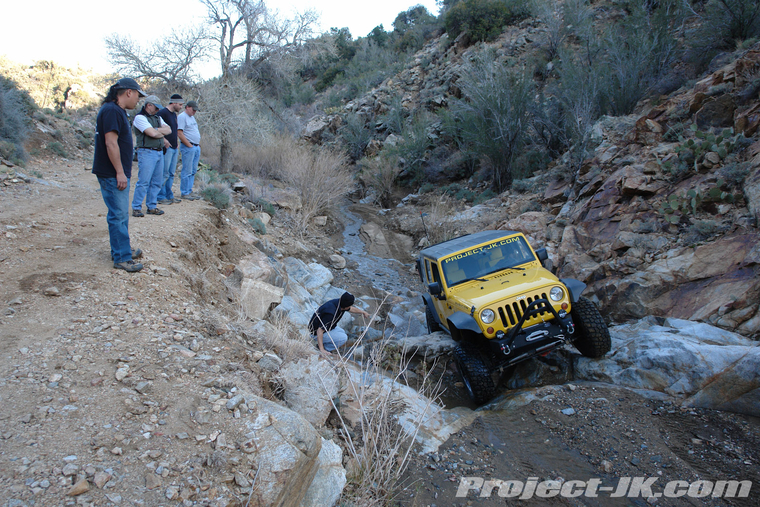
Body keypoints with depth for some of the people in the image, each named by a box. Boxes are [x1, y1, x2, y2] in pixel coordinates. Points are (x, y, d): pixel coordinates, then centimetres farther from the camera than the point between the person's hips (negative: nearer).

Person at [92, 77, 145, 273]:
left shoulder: (117, 111, 17)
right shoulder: (112, 111, -15)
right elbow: (111, 143, -22)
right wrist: (120, 172, -22)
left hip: (118, 174, 11)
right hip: (112, 174, -11)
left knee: (121, 214, 17)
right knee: (118, 215, -7)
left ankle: (121, 250, 28)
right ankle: (121, 258, -2)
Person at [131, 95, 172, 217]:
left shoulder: (157, 117, 19)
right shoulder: (140, 117, -6)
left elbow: (169, 130, 7)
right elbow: (152, 133, -17)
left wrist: (157, 130, -8)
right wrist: (162, 132, 2)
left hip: (159, 152, 8)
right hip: (147, 152, -8)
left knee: (157, 182, 8)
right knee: (143, 182, -9)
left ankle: (152, 206, 16)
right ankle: (136, 208, -2)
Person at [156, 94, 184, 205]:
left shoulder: (174, 114, 17)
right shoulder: (163, 113, -11)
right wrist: (164, 140, -22)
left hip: (174, 148, 9)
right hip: (167, 148, -9)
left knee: (171, 174, 12)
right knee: (164, 174, -5)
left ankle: (169, 196, 19)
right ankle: (161, 197, 1)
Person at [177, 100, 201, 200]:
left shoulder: (192, 117, 20)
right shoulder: (182, 117, -8)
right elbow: (179, 133, -16)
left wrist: (198, 144, 14)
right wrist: (189, 145, -15)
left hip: (196, 147, 9)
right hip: (188, 147, -9)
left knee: (193, 171, 10)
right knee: (187, 171, -7)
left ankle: (189, 191, 15)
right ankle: (184, 193, -2)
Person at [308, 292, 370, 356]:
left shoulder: (338, 302, -9)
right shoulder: (331, 314, -36)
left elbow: (351, 309, 14)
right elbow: (320, 331, -37)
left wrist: (363, 312, 30)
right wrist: (322, 350, -42)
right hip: (316, 332, -9)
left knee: (342, 333, 22)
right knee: (343, 338, -16)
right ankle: (323, 348, -5)